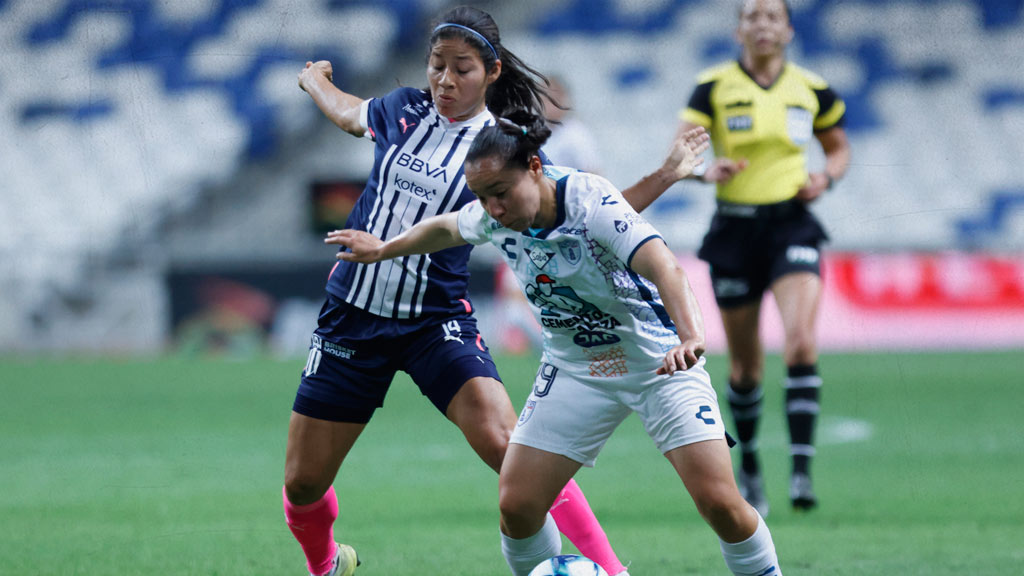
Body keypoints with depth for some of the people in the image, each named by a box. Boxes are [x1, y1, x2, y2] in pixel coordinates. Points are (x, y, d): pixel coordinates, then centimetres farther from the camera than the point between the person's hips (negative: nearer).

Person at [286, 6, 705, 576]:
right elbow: (351, 115, 27)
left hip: (437, 323, -3)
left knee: (507, 447, -24)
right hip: (353, 314, 3)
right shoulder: (403, 110, 2)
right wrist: (315, 81, 46)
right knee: (302, 483, 5)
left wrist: (661, 178, -13)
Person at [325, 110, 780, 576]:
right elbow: (446, 228, 16)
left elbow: (664, 267, -42)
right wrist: (382, 249, 29)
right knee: (515, 506, -5)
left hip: (659, 361, -5)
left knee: (720, 503, -16)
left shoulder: (590, 201, -28)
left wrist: (689, 337, -59)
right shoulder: (493, 218, -9)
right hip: (575, 372, 5)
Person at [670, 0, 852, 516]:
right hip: (735, 229, 0)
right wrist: (707, 170, -31)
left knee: (801, 343, -21)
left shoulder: (812, 90, 3)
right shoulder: (714, 87, -3)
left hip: (792, 226, 0)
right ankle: (748, 463, 29)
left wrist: (826, 177, -3)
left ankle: (802, 468, -23)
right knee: (745, 365, 7)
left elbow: (839, 148, 18)